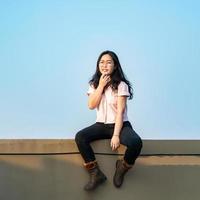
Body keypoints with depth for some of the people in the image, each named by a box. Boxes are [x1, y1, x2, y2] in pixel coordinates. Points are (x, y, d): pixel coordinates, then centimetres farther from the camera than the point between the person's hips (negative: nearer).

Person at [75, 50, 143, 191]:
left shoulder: (121, 85, -9)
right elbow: (91, 105, -9)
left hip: (121, 125, -4)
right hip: (101, 125, 4)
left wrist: (116, 135, -23)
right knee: (79, 137, -25)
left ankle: (122, 168, -2)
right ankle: (96, 174, -16)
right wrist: (101, 85, -13)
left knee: (136, 143, -34)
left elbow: (120, 111, -15)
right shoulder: (94, 84, 5)